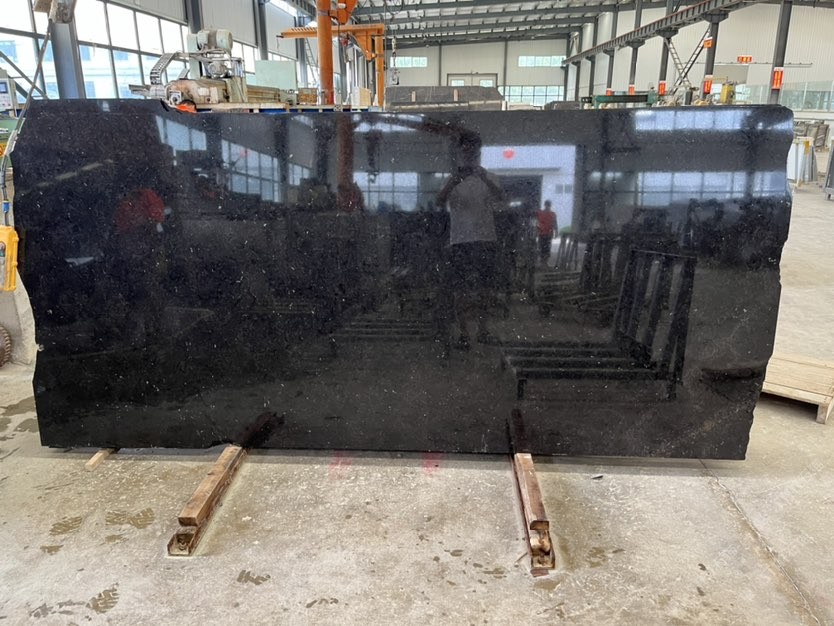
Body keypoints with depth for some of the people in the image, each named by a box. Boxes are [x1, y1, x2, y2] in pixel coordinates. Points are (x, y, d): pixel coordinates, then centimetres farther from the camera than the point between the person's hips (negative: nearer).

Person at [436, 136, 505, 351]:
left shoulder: (489, 178, 7)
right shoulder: (453, 179, 5)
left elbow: (500, 198, -12)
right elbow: (440, 201, -11)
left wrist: (484, 178, -29)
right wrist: (454, 181, -29)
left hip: (485, 239, 1)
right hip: (460, 240, -1)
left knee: (484, 288, 8)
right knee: (461, 290, 0)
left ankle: (482, 328, 21)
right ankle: (463, 333, 8)